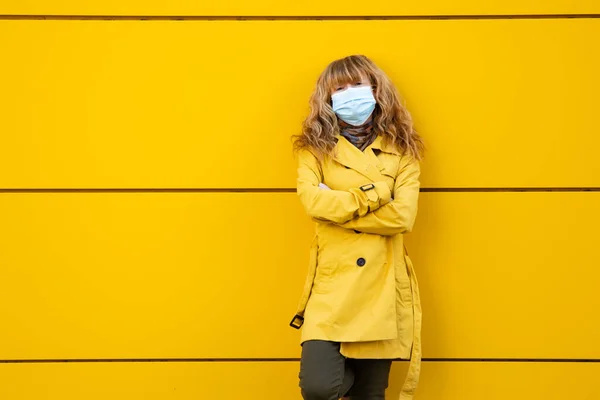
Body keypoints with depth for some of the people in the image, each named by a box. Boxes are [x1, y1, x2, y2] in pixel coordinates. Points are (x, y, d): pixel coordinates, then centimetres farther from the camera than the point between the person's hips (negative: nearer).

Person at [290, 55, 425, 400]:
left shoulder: (402, 151, 8)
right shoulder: (316, 148, 7)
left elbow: (403, 216, -8)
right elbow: (312, 200, -12)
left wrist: (337, 208, -8)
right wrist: (373, 196, -7)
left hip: (381, 284, 1)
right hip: (333, 282, -1)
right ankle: (345, 372, 18)